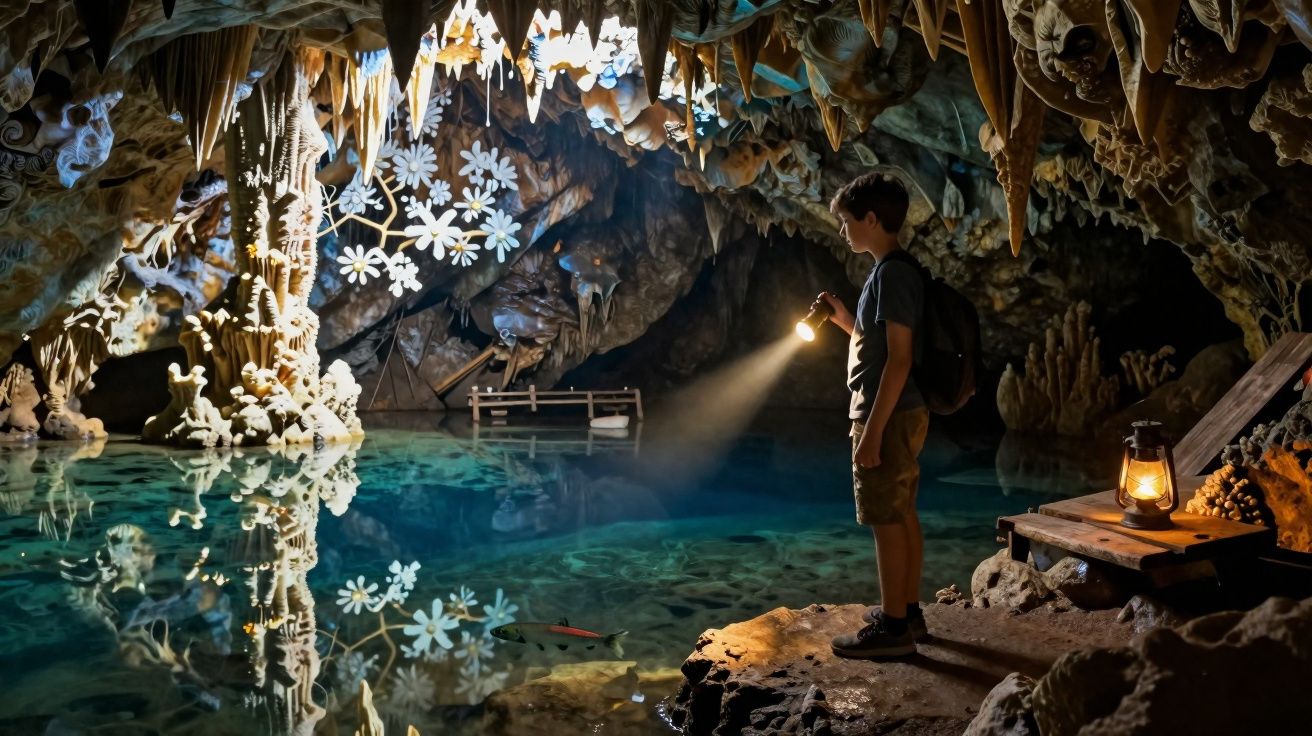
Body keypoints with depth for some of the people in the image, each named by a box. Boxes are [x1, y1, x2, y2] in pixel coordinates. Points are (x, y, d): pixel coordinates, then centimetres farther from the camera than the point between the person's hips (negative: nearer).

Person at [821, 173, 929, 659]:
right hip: (898, 414, 10)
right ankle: (908, 610, 24)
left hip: (888, 416, -10)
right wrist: (844, 319, 12)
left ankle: (893, 627, 4)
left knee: (887, 519, -4)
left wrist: (872, 430, -23)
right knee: (902, 515, 14)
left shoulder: (893, 273, -16)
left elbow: (899, 358, -22)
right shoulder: (891, 271, 14)